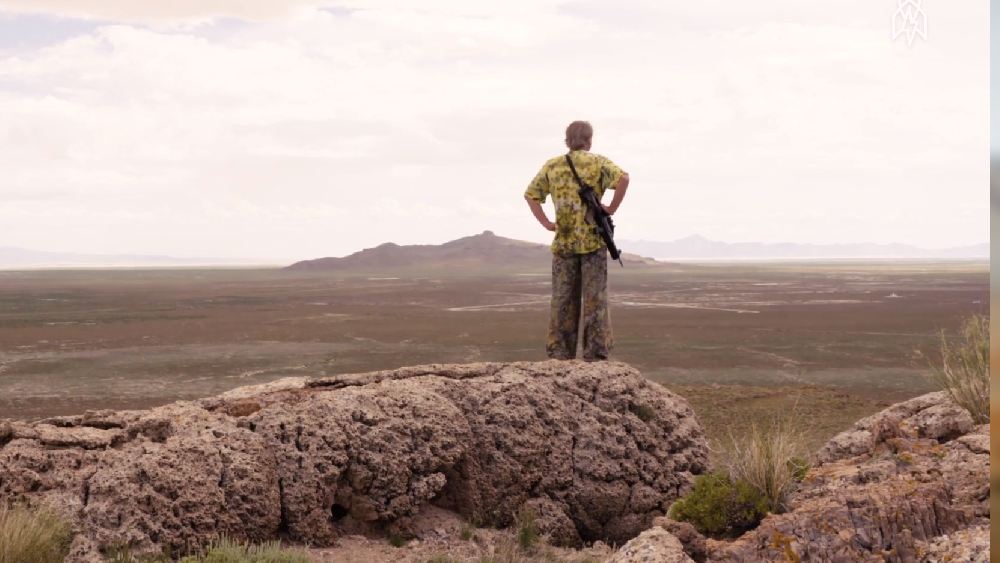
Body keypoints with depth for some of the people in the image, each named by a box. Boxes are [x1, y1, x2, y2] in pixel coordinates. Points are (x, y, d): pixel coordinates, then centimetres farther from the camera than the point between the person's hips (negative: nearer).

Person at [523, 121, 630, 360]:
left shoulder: (552, 165, 11)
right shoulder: (598, 162, 0)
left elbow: (530, 194, 10)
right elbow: (623, 178, -17)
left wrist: (546, 223, 6)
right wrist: (612, 208, -9)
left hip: (563, 241, 3)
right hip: (593, 239, -3)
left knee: (562, 299, 7)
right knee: (594, 298, 1)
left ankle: (560, 353, 7)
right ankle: (595, 353, -1)